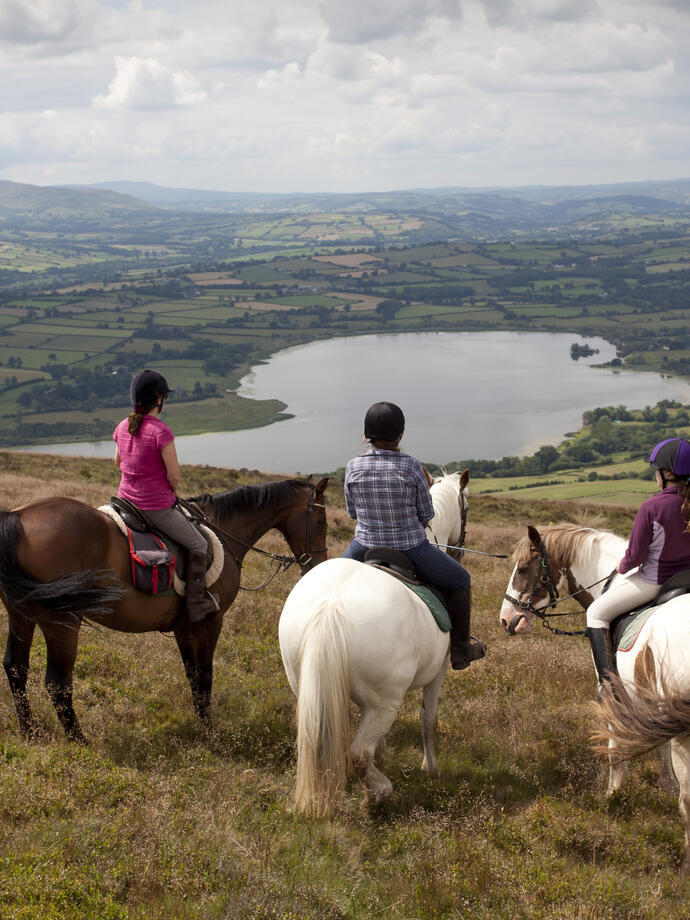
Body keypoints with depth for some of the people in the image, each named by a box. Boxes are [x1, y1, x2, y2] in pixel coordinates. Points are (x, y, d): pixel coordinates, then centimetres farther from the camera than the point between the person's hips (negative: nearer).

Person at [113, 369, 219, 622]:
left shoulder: (123, 427, 1)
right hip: (157, 507, -8)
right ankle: (197, 603, 7)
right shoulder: (161, 431, -21)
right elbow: (174, 475, -17)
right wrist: (172, 491, 4)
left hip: (127, 500, 8)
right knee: (198, 545, 7)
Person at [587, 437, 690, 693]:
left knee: (597, 613, 10)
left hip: (653, 582, -6)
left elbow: (635, 555, -18)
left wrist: (623, 566, 3)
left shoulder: (652, 507, -23)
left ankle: (607, 681, 3)